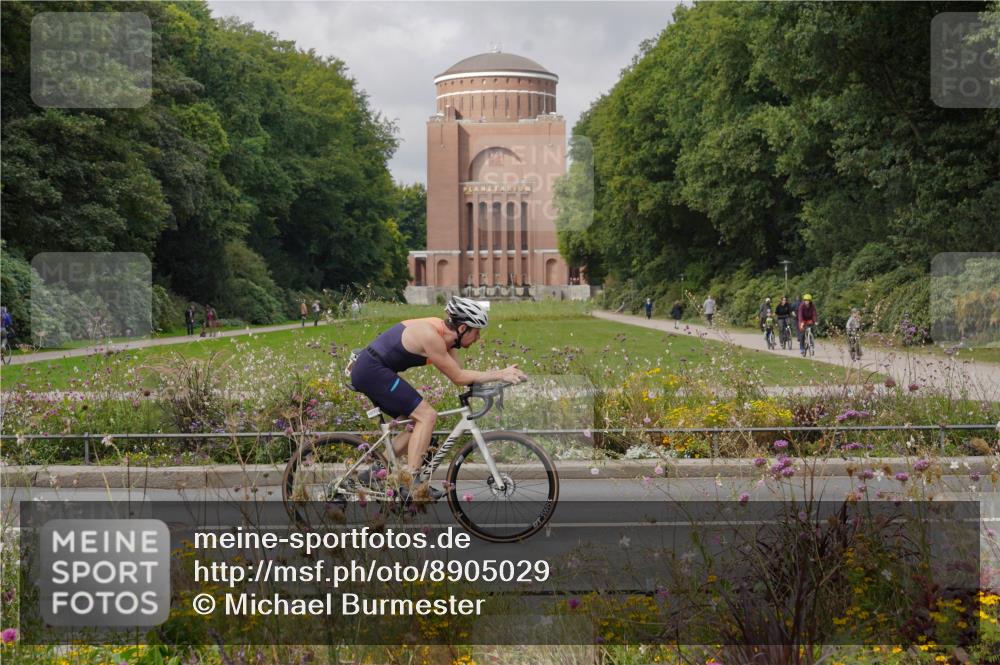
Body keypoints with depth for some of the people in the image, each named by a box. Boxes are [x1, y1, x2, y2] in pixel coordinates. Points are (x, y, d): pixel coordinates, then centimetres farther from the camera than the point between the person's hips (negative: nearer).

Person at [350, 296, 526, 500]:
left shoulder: (444, 333, 6)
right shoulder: (431, 336, -22)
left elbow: (459, 374, 5)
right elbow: (458, 377, -18)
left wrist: (502, 373, -5)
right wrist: (499, 375, -17)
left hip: (369, 372, 10)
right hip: (373, 371, -10)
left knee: (417, 422, 11)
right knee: (426, 415, -14)